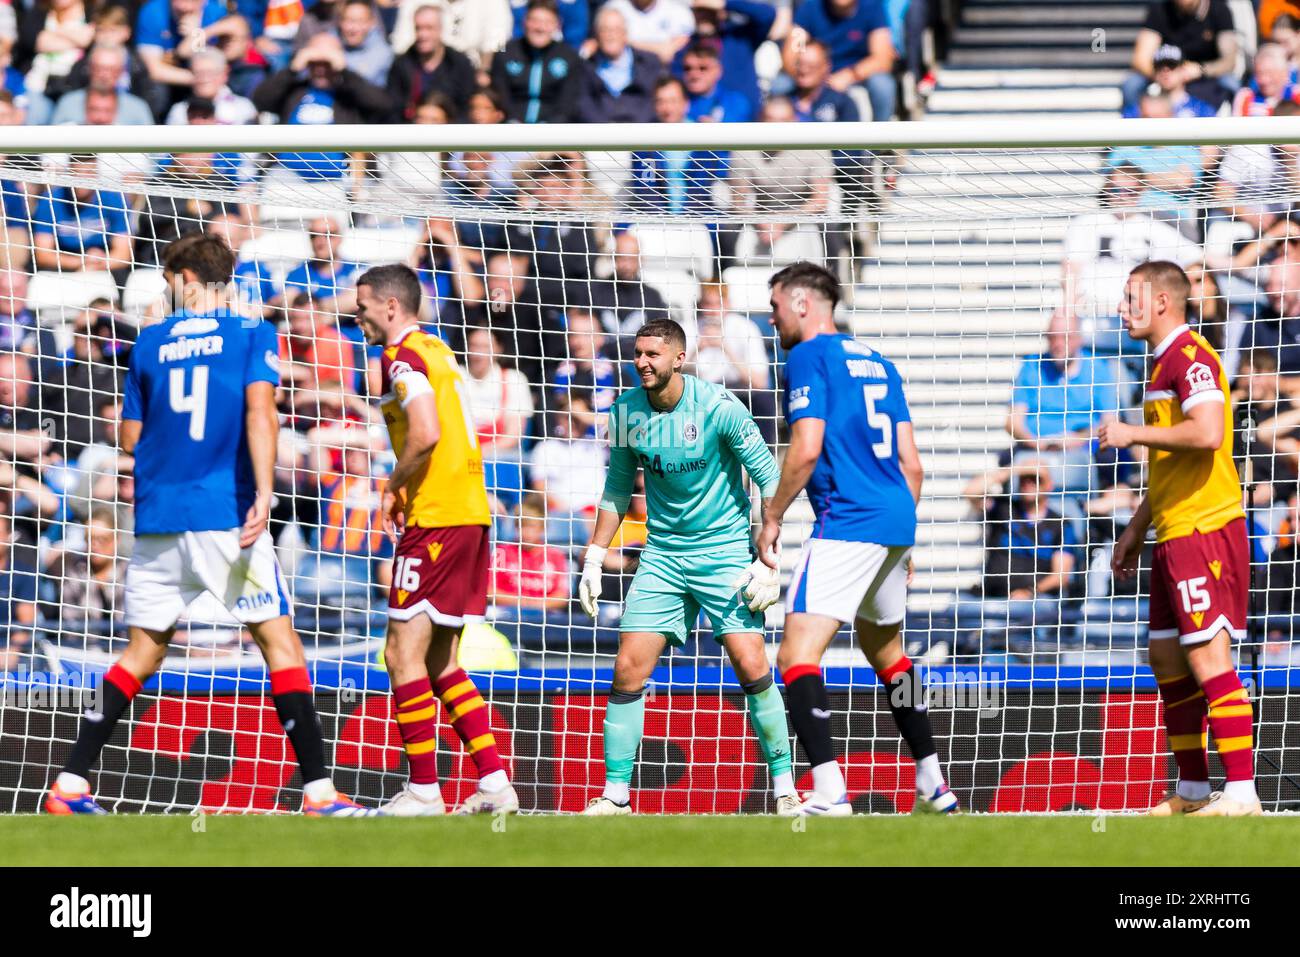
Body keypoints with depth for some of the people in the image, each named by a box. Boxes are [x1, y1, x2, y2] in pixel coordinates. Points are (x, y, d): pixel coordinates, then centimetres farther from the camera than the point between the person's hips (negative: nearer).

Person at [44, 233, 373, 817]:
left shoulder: (149, 343, 11)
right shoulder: (250, 335, 2)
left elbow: (131, 439, 15)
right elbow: (259, 410, -13)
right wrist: (263, 491, -19)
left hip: (157, 519, 4)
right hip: (225, 513, -4)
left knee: (142, 651, 11)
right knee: (279, 640, -2)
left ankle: (70, 786, 6)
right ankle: (319, 792, -10)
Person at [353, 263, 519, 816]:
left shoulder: (402, 356, -9)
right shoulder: (437, 351, 19)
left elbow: (426, 434, -23)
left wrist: (394, 488, -8)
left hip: (436, 519, -9)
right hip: (470, 511, 9)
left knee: (403, 654, -6)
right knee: (439, 663, 12)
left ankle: (424, 791, -6)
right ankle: (495, 785, 7)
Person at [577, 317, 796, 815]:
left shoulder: (717, 406, -14)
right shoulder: (626, 412, -1)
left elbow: (769, 478, -8)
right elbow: (617, 489, 13)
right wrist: (594, 559, 8)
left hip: (725, 550, -4)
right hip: (662, 555, 4)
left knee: (753, 670, -13)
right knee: (628, 670, -6)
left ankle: (784, 787, 0)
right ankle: (615, 794, 2)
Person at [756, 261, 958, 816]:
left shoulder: (809, 357, -4)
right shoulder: (876, 363, 20)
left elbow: (806, 450, -15)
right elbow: (910, 463, 19)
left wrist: (772, 518, -5)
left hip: (848, 521, -9)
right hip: (896, 522, 9)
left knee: (797, 653, -15)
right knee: (885, 649, 26)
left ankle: (829, 791, -30)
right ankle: (933, 786, 29)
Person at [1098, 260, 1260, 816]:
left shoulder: (1190, 357, -12)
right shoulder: (1165, 363, 20)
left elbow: (1207, 434, -27)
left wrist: (1134, 433, -16)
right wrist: (1138, 528, 28)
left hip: (1203, 529, -11)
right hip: (1176, 534, 11)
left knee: (1207, 656, -12)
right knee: (1167, 658, 13)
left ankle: (1242, 792, -14)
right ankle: (1192, 791, 18)